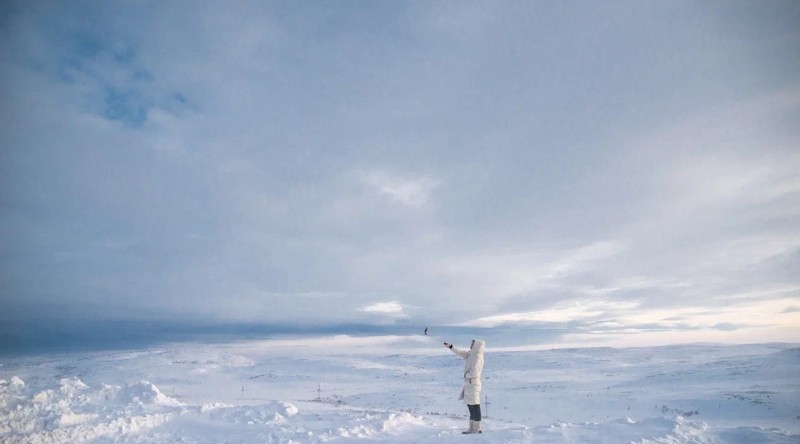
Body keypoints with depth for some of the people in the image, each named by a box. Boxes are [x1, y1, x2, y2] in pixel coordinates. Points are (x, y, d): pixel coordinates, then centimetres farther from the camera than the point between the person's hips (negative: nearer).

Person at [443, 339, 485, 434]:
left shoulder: (478, 357, -18)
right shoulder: (471, 354, 9)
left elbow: (474, 372, -22)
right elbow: (461, 353, 19)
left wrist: (466, 375, -5)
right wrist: (451, 346, 13)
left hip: (473, 383, -10)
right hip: (468, 383, 10)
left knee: (475, 406, -4)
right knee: (470, 405, 14)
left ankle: (477, 429, 2)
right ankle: (472, 428, 23)